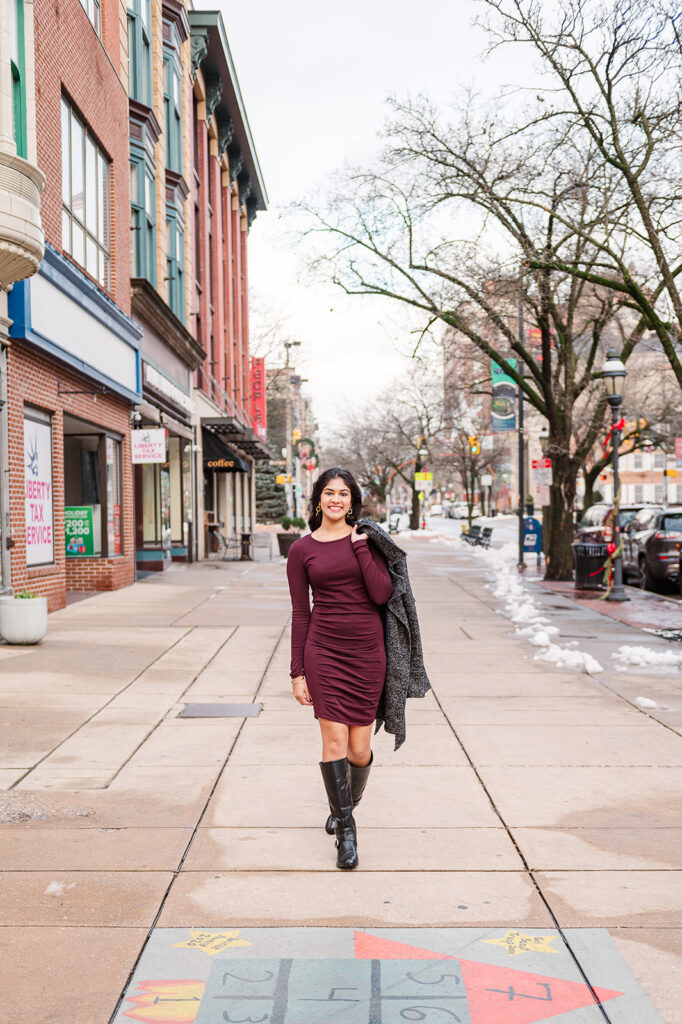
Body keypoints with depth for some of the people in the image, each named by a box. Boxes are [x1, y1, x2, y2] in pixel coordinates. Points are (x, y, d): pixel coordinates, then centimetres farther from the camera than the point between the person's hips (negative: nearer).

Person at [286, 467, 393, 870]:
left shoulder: (366, 540, 4)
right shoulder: (302, 550, 3)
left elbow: (382, 594, -9)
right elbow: (300, 613, 4)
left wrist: (360, 549, -11)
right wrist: (297, 672, 2)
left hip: (367, 649, 1)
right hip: (324, 650, -1)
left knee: (359, 748, 6)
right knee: (334, 740, -8)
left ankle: (346, 806, 35)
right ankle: (346, 830, 5)